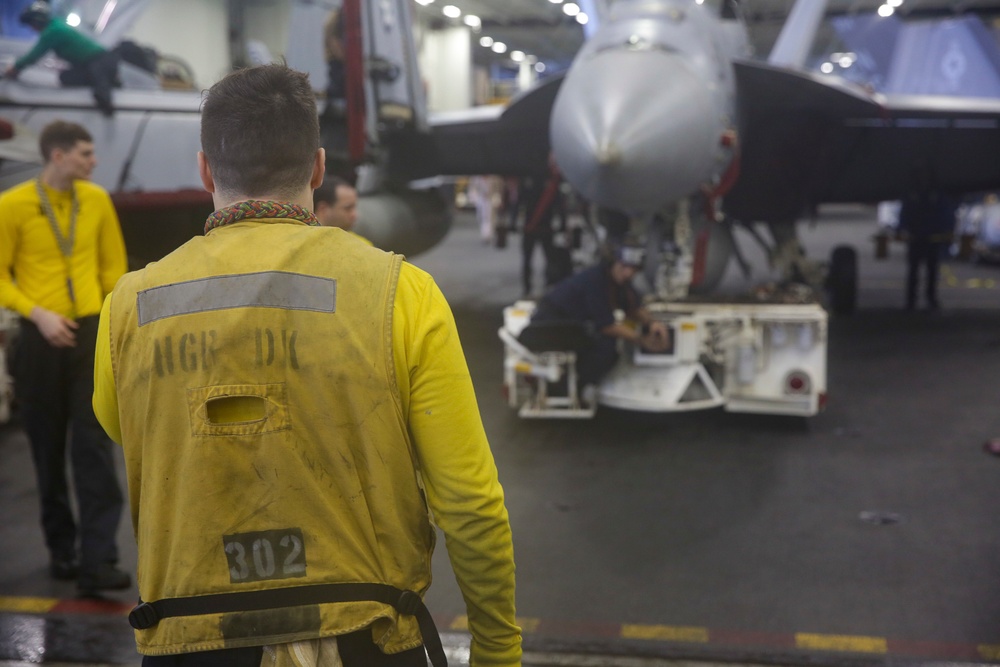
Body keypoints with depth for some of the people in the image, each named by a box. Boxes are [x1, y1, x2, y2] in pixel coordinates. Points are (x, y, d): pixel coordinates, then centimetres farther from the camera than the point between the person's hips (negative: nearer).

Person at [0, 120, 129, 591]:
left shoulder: (96, 199, 5)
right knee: (48, 449, 8)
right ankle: (61, 549, 24)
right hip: (40, 338, -1)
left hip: (91, 333, 2)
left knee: (94, 447, -6)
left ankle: (97, 561, -5)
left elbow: (113, 264, 13)